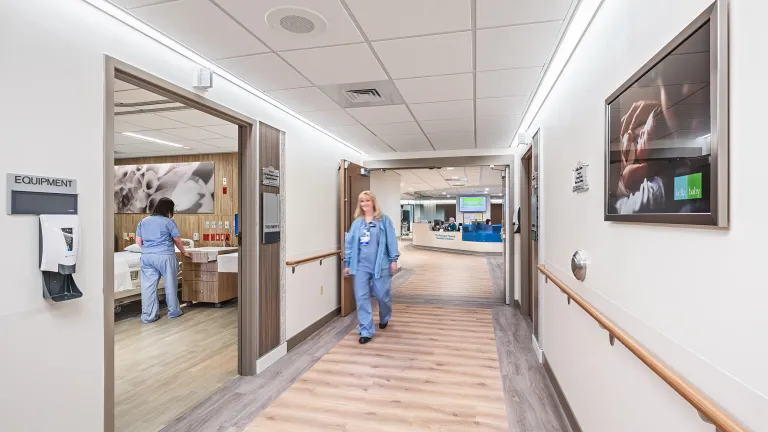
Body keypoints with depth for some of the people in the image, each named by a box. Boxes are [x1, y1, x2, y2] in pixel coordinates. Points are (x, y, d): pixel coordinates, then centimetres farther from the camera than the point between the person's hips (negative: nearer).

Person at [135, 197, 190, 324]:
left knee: (148, 286, 7)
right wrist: (183, 252, 15)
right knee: (170, 284, 8)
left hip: (146, 257, 5)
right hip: (165, 256, -5)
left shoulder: (143, 221, 9)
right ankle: (173, 312, 19)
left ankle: (148, 316, 10)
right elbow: (177, 240, 0)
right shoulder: (169, 222, -6)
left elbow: (138, 241, 11)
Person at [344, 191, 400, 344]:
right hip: (361, 266, 2)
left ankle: (384, 319, 41)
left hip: (380, 265, -2)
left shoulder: (384, 220, 0)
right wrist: (347, 263, 7)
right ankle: (365, 331, 12)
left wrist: (393, 260, -5)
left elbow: (391, 240, -2)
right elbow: (349, 243, 8)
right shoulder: (356, 223, 7)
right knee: (361, 298, 1)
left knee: (382, 296, 9)